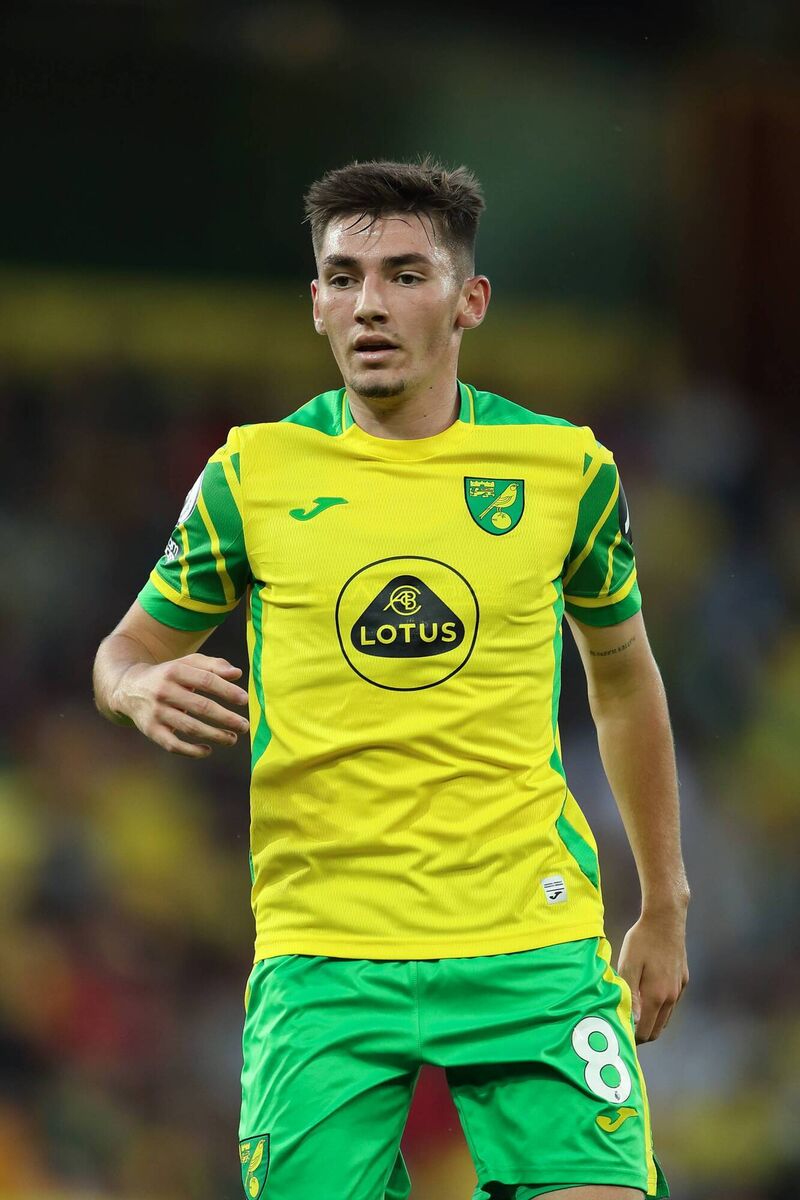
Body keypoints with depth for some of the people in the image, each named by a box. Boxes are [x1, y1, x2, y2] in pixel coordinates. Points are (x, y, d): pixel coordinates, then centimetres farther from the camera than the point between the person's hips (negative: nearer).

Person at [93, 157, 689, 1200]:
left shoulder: (567, 470, 3)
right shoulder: (253, 476, 2)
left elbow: (623, 675, 18)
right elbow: (127, 650, 13)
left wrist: (665, 905, 20)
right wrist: (146, 690, -12)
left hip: (534, 943, 0)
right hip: (324, 956, 0)